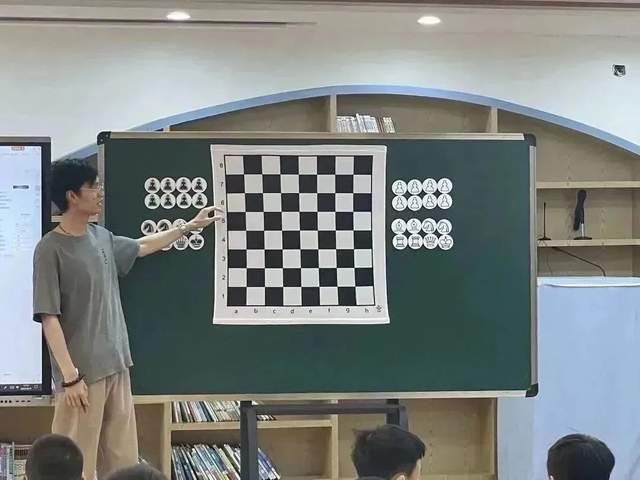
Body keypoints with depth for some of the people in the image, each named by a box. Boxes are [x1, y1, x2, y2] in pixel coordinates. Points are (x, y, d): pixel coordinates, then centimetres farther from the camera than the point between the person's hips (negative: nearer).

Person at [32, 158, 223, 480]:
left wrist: (189, 226, 33)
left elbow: (141, 247, 30)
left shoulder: (102, 237, 9)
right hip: (82, 372, -8)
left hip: (116, 366, 8)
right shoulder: (50, 249, -13)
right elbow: (48, 318, -16)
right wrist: (69, 375, -20)